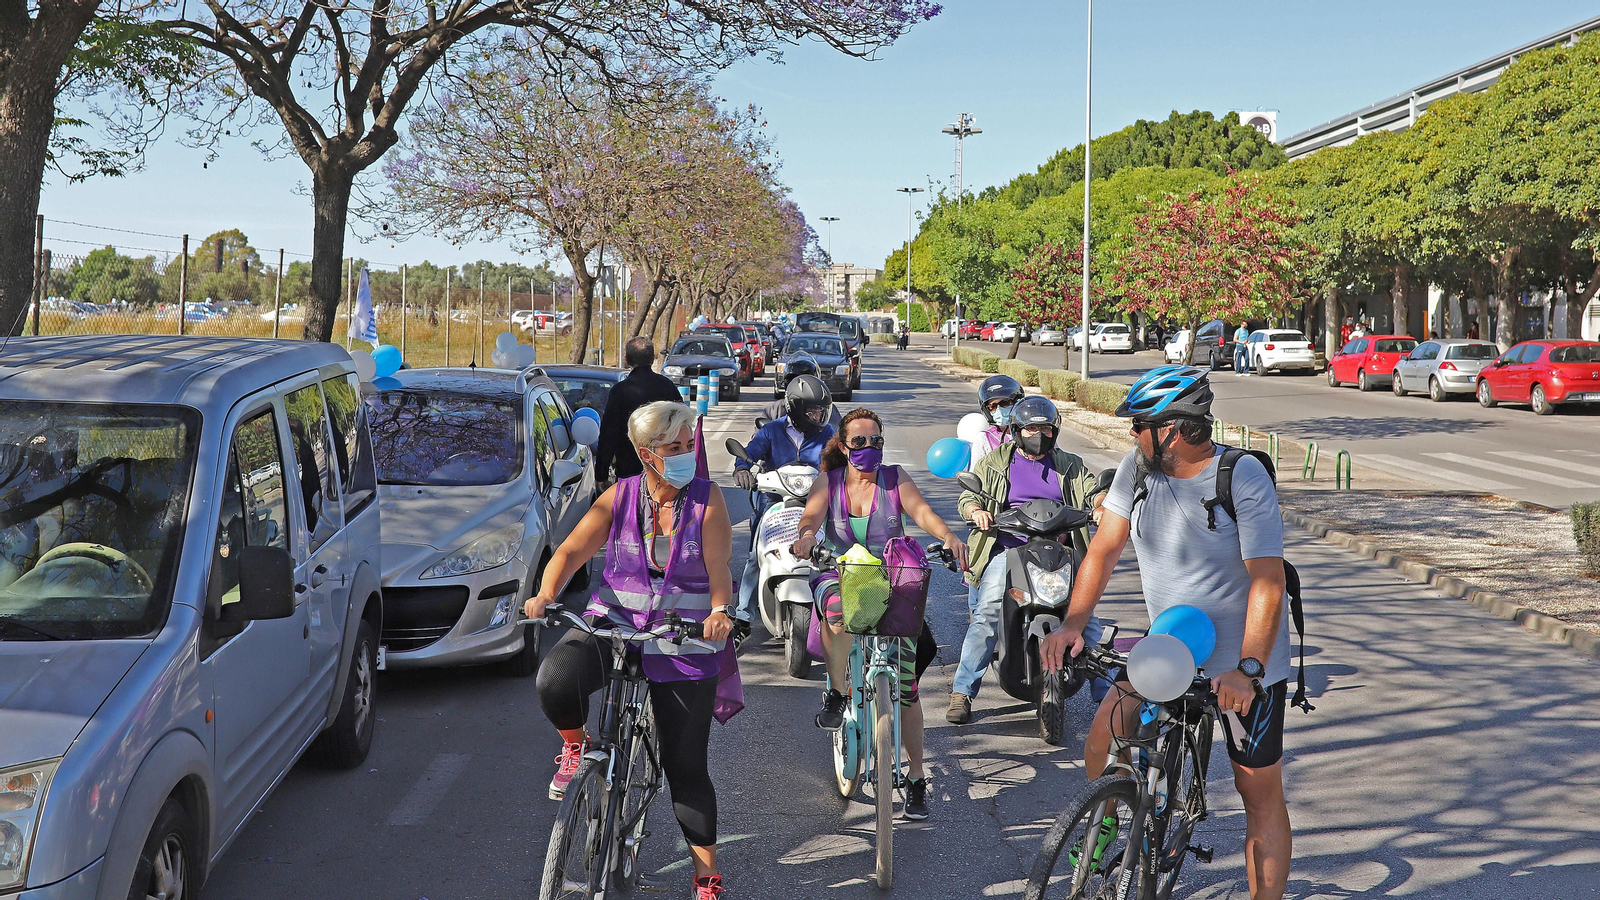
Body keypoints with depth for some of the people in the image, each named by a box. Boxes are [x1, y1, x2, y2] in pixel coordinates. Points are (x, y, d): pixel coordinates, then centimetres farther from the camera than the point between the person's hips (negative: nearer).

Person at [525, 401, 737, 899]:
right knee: (555, 682, -31)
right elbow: (572, 551, -6)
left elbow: (718, 570, -11)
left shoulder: (707, 498, -5)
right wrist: (545, 595, -25)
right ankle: (575, 747, 4)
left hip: (684, 644, -1)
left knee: (686, 765, 2)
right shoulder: (619, 497, -1)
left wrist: (719, 611, -32)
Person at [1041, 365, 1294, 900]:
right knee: (1103, 736, -6)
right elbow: (1104, 547, -2)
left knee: (1260, 795, 3)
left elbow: (1267, 582, -25)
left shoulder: (1244, 478, -21)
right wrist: (1072, 625, -15)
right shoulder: (1137, 468, -5)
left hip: (1246, 663, -5)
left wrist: (1247, 670, -35)